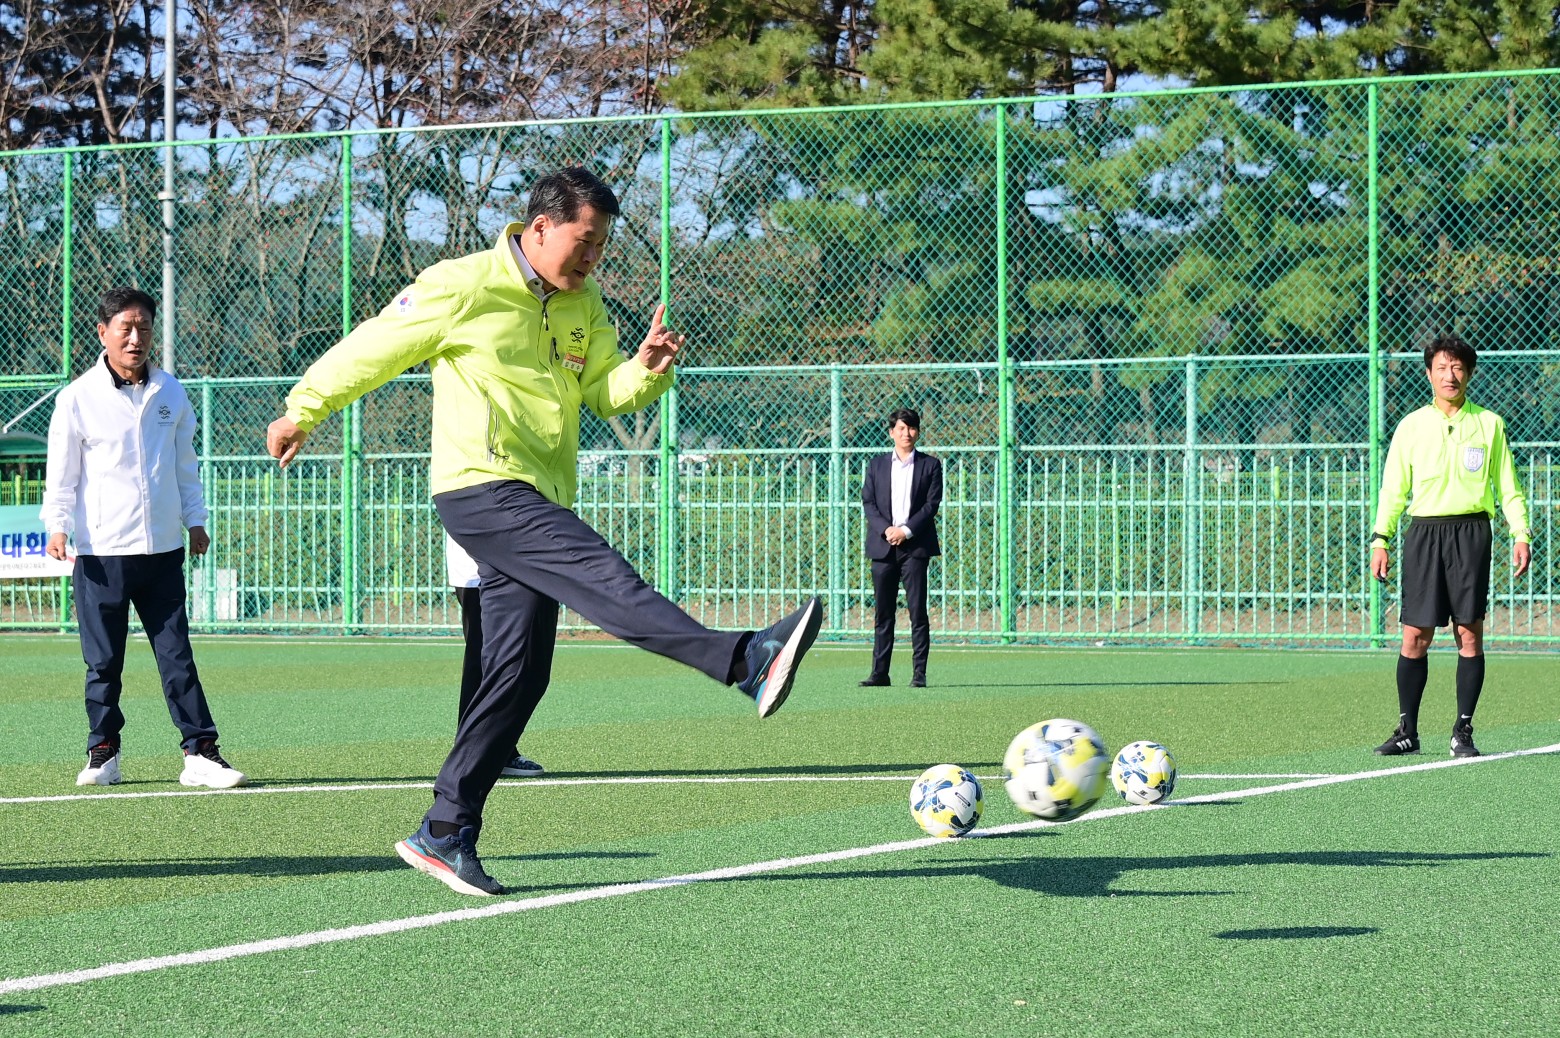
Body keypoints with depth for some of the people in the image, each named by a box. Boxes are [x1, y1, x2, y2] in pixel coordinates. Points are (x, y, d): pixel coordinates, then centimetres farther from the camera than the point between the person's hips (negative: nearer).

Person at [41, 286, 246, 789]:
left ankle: (200, 753, 0)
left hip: (163, 549, 3)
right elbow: (62, 471, 0)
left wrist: (195, 520, 19)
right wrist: (57, 526, -11)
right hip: (101, 552, -3)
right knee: (103, 661, 3)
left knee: (177, 654, 1)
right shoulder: (77, 398, -2)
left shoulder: (170, 393, 9)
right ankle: (103, 753, 14)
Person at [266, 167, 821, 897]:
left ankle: (445, 833, 8)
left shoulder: (582, 306, 16)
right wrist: (303, 409, 12)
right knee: (601, 576, -25)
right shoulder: (463, 287, -5)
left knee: (519, 671, 3)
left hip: (537, 502, 8)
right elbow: (374, 347, 4)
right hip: (480, 487, -8)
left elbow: (606, 392, 15)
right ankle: (749, 663, -44)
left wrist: (644, 369, -7)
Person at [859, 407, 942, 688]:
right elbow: (868, 502, 6)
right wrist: (886, 529, -10)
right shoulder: (877, 465, 13)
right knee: (883, 613, 4)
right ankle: (880, 673, 6)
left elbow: (932, 504, 0)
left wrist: (906, 530, -11)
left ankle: (919, 674, -4)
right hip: (883, 546, 2)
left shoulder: (930, 465, 8)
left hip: (915, 546, -2)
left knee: (918, 611, -6)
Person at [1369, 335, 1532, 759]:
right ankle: (1407, 730, 6)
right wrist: (1380, 538, 2)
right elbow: (1393, 489, 10)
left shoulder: (1489, 425, 8)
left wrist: (1521, 535, 0)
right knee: (1415, 636, -2)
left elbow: (1508, 487, 11)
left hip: (1470, 533, -1)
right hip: (1424, 532, 1)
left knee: (1470, 633, -3)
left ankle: (1463, 730, 4)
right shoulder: (1411, 426, 9)